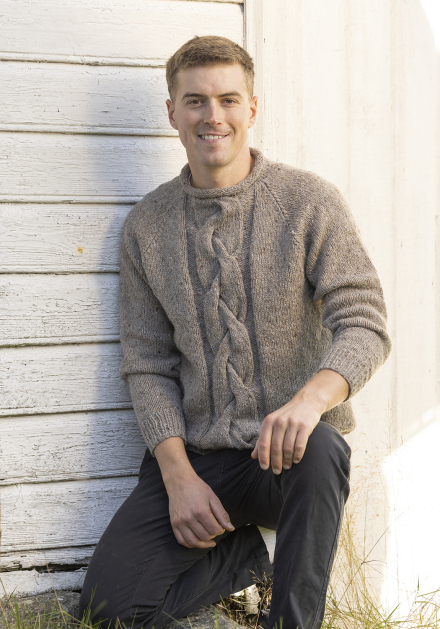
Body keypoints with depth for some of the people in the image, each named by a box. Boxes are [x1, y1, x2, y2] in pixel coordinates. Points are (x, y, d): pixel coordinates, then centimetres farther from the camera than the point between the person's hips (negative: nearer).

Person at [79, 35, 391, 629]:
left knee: (318, 450, -39)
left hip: (287, 449, -2)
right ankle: (244, 553, 13)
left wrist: (311, 398, -34)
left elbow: (364, 324, -12)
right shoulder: (146, 226, 5)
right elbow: (147, 366, 4)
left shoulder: (309, 201, -4)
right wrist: (179, 475, -11)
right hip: (194, 453, 3)